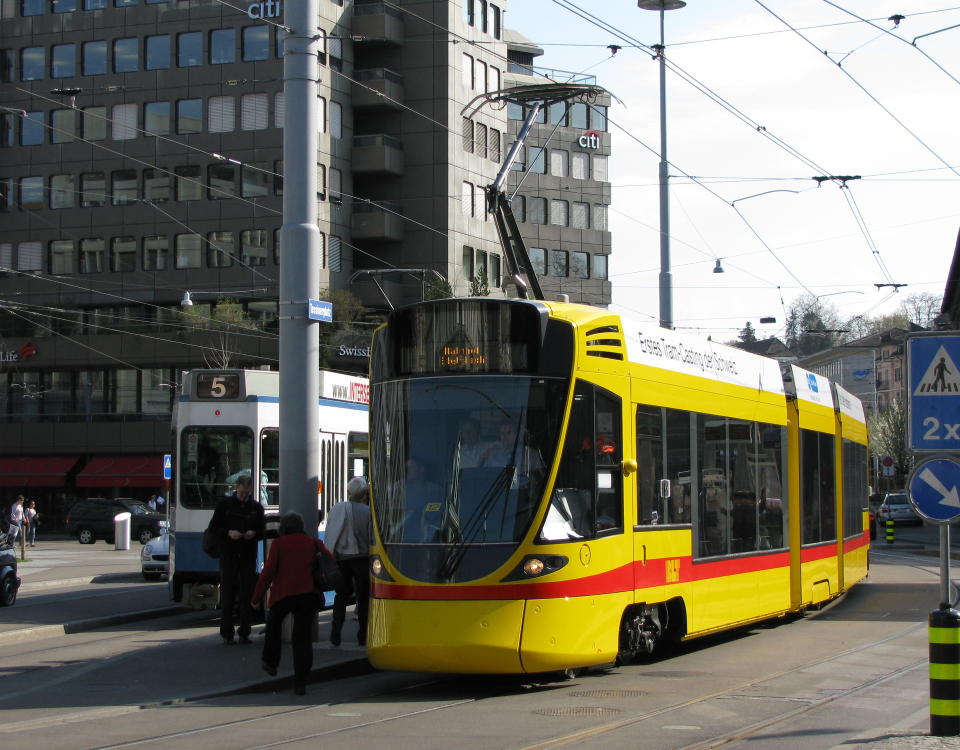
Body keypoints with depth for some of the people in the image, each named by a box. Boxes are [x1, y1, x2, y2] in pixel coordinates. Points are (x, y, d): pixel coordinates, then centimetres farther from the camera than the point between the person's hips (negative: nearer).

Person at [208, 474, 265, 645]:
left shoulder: (256, 507, 9)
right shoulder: (224, 504, 3)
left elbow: (262, 531, 12)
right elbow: (214, 527, 4)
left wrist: (254, 533, -10)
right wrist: (228, 533, -14)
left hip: (248, 556, 2)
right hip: (229, 555, -2)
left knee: (247, 595, 2)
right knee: (228, 594, -1)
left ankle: (244, 632, 10)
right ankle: (227, 633, 3)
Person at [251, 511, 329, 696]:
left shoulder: (278, 544, 1)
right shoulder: (313, 543, 10)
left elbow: (268, 572, -5)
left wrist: (256, 598, 1)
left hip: (283, 595, -2)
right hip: (308, 595, 2)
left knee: (273, 624, 27)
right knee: (303, 638, 4)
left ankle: (270, 663, 33)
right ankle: (300, 682, -2)